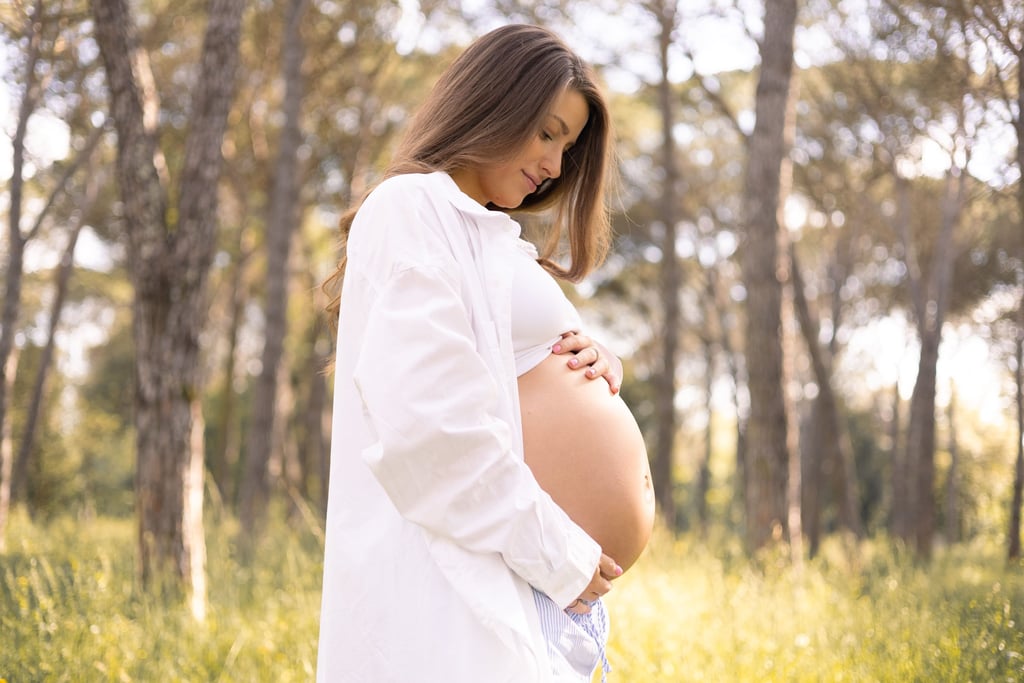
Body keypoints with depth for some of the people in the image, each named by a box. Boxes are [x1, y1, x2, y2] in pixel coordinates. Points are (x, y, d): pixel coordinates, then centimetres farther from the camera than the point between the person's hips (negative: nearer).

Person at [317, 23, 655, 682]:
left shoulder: (498, 238, 21)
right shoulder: (411, 207, -6)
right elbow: (429, 425, -18)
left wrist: (598, 362, 1)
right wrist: (562, 557, -13)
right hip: (453, 596, -9)